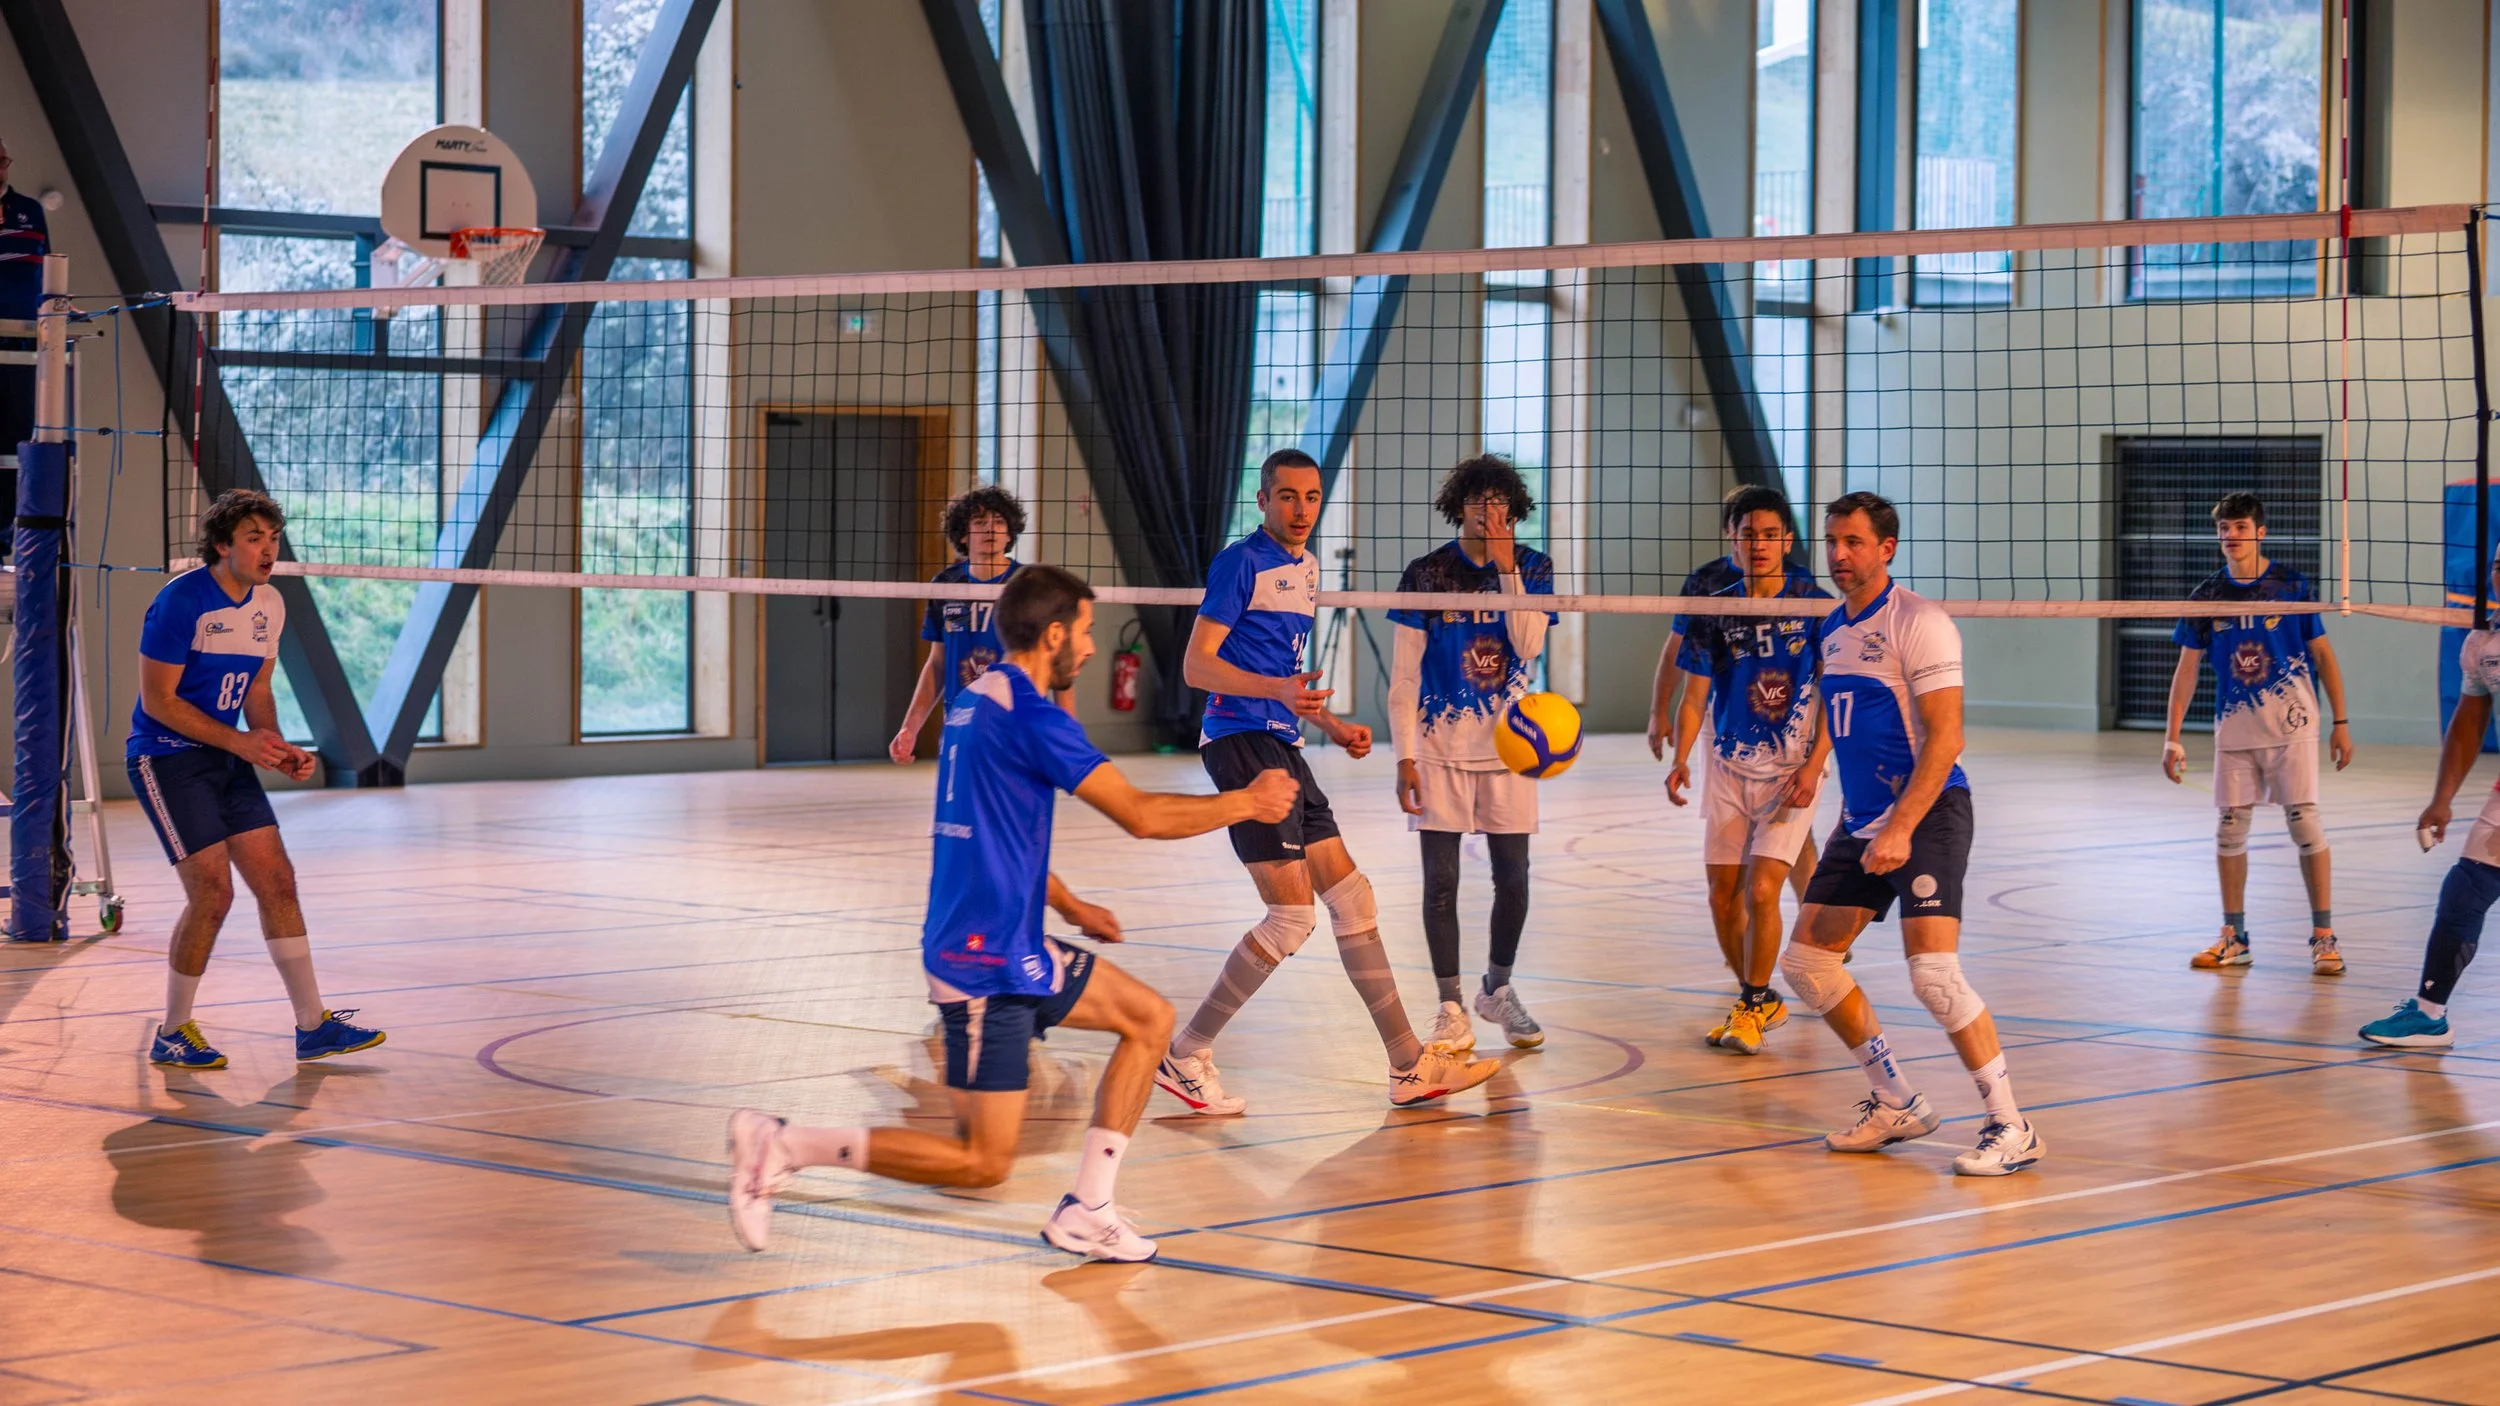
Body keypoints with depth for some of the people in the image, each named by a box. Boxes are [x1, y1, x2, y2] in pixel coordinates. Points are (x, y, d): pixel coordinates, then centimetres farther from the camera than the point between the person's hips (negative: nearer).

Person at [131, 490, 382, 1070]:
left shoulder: (269, 605, 6)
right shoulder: (180, 602, -17)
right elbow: (157, 700, -17)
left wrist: (278, 749, -2)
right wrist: (241, 742, -20)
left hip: (228, 761, 8)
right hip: (167, 759, -7)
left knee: (277, 881, 2)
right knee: (213, 891, -13)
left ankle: (312, 1026, 7)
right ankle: (171, 1035, 2)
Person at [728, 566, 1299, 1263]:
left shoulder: (976, 700, 12)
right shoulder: (1027, 714, -18)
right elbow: (1141, 814, -17)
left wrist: (1069, 907, 28)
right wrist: (1245, 803, -3)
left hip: (1013, 948, 10)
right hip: (985, 962, -10)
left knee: (1149, 1019, 15)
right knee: (983, 1162, -8)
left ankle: (1085, 1212, 13)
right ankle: (782, 1144, -6)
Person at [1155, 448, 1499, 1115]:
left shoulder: (1306, 568, 19)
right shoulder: (1241, 562, -8)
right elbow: (1196, 665, -13)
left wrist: (1331, 725, 18)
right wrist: (1279, 690, -27)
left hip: (1282, 746, 9)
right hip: (1240, 741, -9)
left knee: (1351, 898, 8)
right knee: (1292, 917, -12)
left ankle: (1409, 1066, 12)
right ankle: (1184, 1055, -4)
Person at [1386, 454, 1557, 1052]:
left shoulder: (1532, 566, 2)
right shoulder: (1427, 573, -2)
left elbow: (1528, 645, -12)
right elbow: (1404, 673, -1)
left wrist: (1506, 569, -17)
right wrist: (1404, 756, -7)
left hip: (1507, 744, 1)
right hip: (1440, 745, -1)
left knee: (1513, 876, 5)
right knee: (1441, 880, -1)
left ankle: (1497, 989, 25)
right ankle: (1452, 1008, 7)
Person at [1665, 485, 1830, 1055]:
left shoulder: (1815, 605, -6)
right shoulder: (1714, 612, 2)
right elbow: (1694, 696, 5)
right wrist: (1680, 761, -9)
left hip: (1791, 770, -4)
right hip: (1728, 768, 4)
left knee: (1760, 891, -13)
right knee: (1723, 896, 6)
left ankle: (1754, 1005, 5)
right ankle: (1759, 1001, 25)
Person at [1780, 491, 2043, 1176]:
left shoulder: (1917, 622, -14)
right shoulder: (1834, 628, 11)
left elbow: (1946, 737, -20)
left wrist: (1900, 829, -26)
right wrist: (1814, 765, 16)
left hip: (1927, 811, -9)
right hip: (1861, 816, 9)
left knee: (1933, 972, -20)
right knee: (1804, 960, 6)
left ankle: (2011, 1127, -10)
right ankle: (1896, 1103, 18)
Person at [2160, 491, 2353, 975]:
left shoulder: (2291, 585, -3)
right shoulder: (2207, 596, 3)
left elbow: (2323, 655, 2)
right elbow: (2187, 668, 6)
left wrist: (2341, 723, 0)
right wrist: (2173, 737, 1)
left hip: (2291, 724, -3)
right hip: (2234, 727, 3)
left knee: (2305, 822, -7)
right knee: (2230, 828, 5)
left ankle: (2323, 935, -1)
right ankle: (2233, 937, 16)